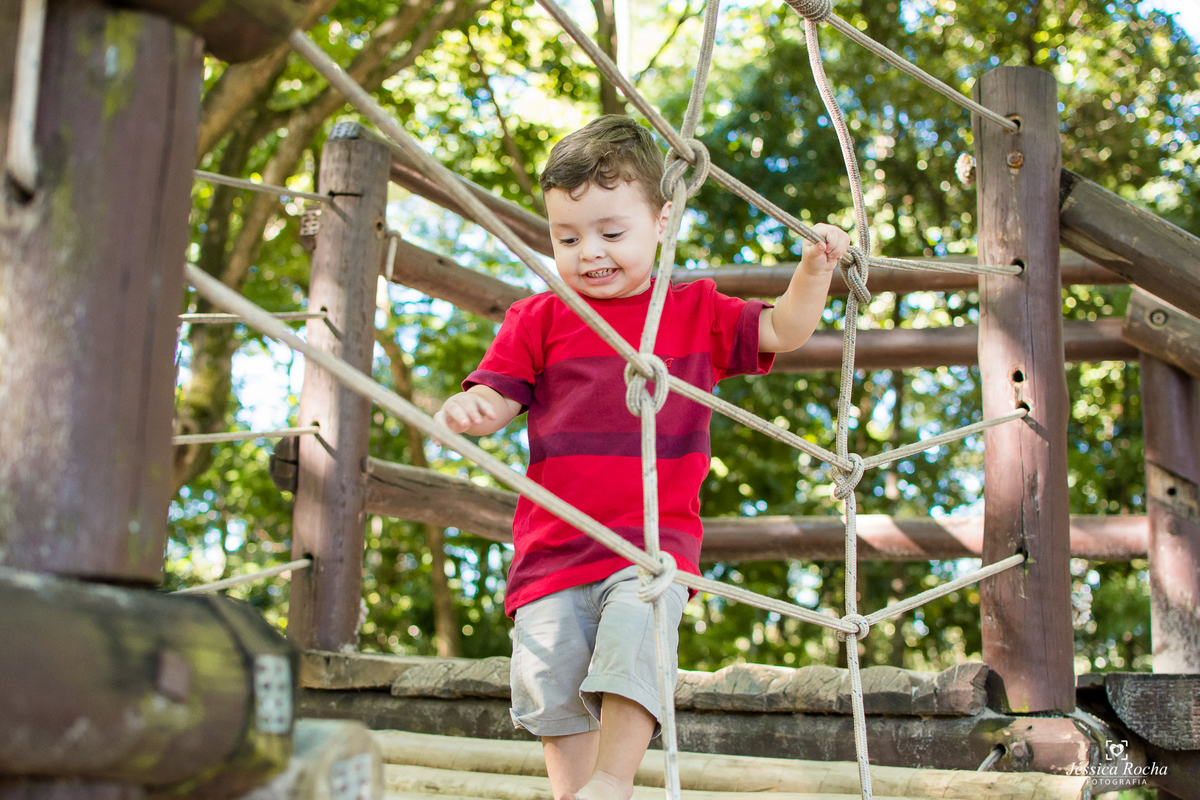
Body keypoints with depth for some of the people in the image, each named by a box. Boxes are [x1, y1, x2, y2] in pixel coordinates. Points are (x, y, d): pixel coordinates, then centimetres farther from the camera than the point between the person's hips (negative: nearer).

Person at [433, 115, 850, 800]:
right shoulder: (539, 319, 9)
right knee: (553, 684, -1)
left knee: (635, 635, -26)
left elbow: (784, 331, 12)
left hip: (656, 538, -1)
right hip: (553, 546, 2)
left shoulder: (696, 312, 11)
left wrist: (816, 267, -4)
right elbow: (497, 397, 6)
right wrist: (467, 410, -18)